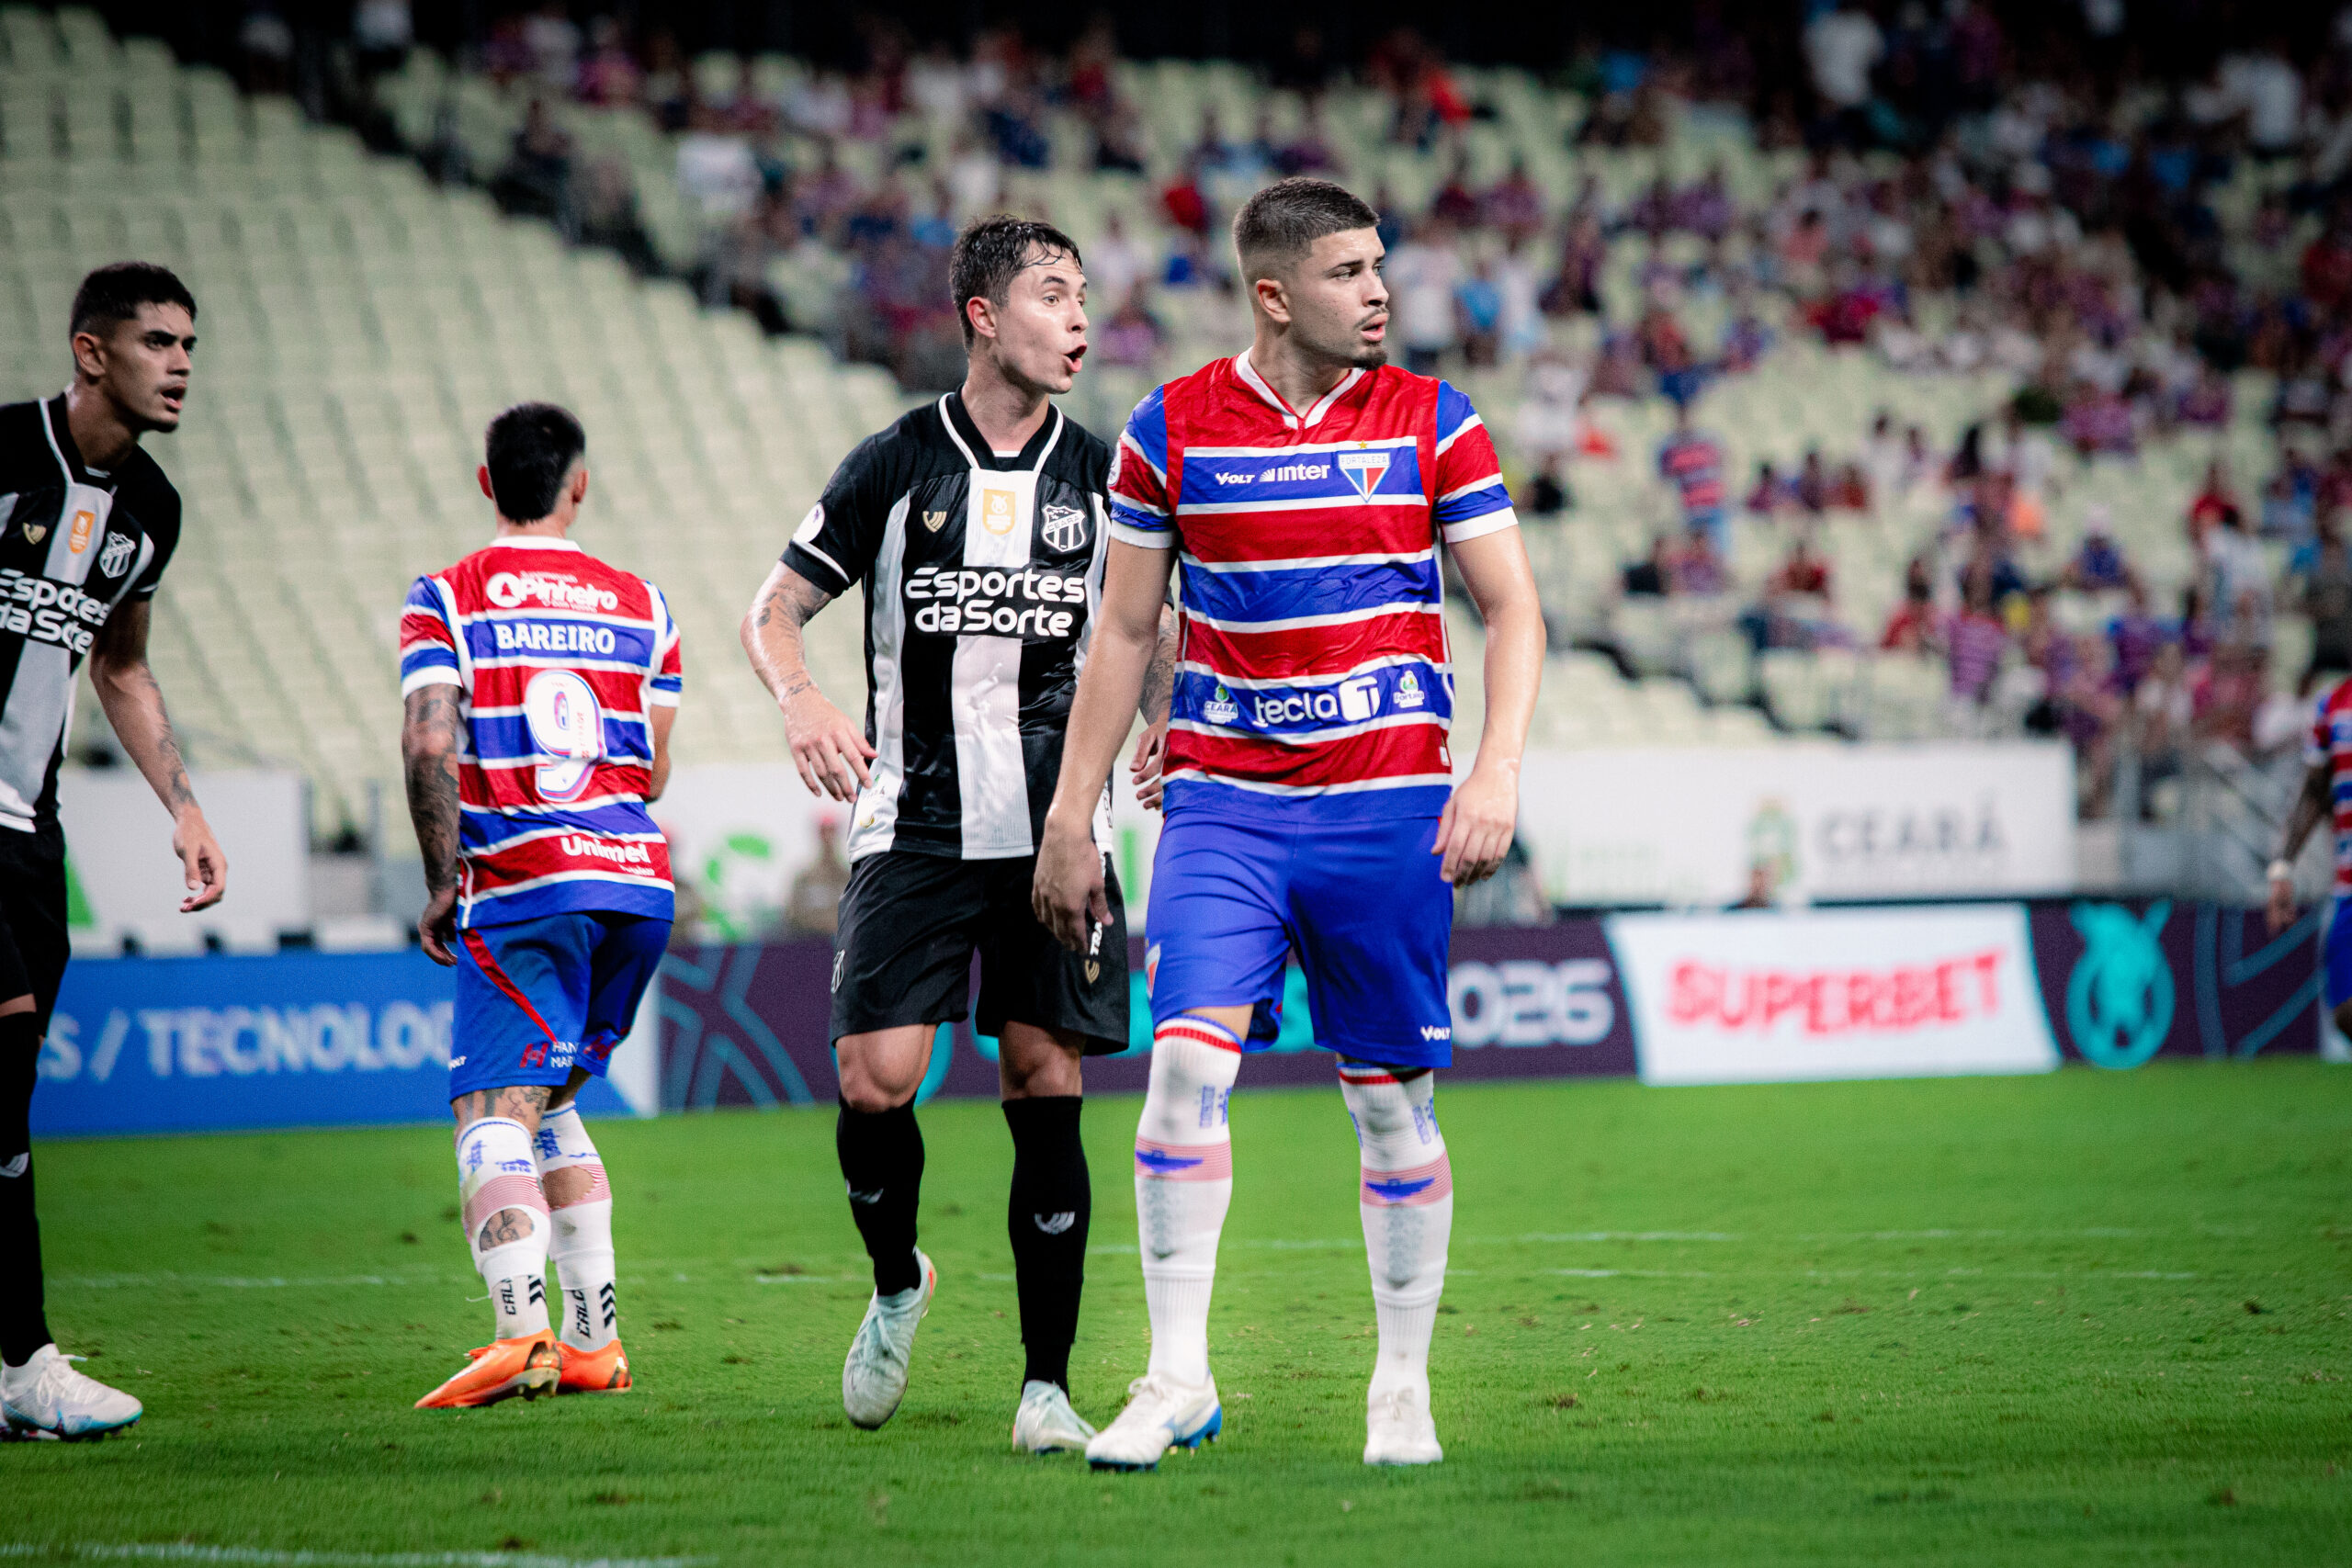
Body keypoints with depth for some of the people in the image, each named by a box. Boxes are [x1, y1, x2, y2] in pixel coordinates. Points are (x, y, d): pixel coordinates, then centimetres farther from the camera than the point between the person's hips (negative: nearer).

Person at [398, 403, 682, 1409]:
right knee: (550, 1102, 20)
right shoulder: (640, 605, 14)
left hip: (524, 885, -5)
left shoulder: (447, 600, 2)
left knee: (493, 1116, -11)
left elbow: (428, 749, -10)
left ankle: (520, 1331, -33)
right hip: (639, 879, 5)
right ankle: (593, 1342, 18)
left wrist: (442, 884, -1)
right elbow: (654, 773, 14)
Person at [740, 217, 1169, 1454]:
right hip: (913, 830, -1)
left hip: (1057, 837, 1)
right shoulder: (896, 466, 1)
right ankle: (896, 1283, 19)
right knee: (873, 1081, -11)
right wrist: (800, 701, -14)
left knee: (1047, 1095, -3)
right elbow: (773, 609, 6)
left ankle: (1047, 1385, 3)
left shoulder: (1100, 477, 7)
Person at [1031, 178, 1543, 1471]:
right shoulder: (1170, 431, 2)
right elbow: (1123, 633, 9)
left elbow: (1511, 607, 3)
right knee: (1186, 1061, -15)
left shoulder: (1430, 423, 2)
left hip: (1388, 804, 0)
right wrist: (1070, 816, 7)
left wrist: (1495, 772, -11)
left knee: (1392, 1100, 4)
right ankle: (1177, 1378, -8)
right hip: (1222, 800, 0)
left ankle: (1402, 1388, 16)